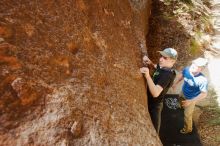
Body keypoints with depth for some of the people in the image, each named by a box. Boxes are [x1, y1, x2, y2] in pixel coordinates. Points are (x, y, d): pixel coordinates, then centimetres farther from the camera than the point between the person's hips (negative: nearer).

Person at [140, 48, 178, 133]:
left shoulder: (167, 74, -32)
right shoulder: (163, 67, -5)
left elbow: (155, 93, -42)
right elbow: (156, 66, 20)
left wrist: (147, 76, -54)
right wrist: (150, 62, -2)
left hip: (154, 105, -9)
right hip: (150, 102, 9)